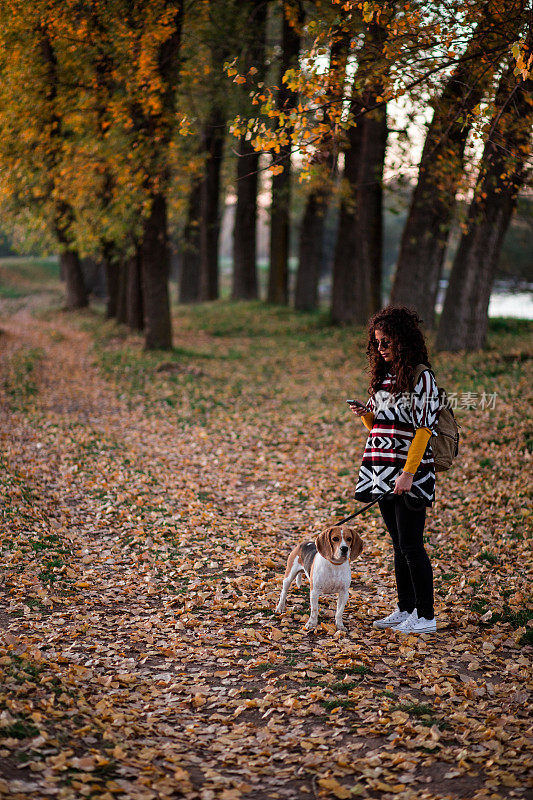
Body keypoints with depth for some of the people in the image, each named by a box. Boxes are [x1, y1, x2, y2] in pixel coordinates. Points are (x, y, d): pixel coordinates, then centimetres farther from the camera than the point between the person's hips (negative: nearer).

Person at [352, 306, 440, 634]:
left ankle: (426, 616, 0)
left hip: (409, 471, -8)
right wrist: (365, 414, -1)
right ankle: (406, 609, 20)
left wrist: (408, 473, -21)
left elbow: (424, 429, -15)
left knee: (410, 545, -7)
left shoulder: (422, 377, -10)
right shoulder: (384, 375, 14)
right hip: (383, 471, 8)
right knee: (399, 544, 13)